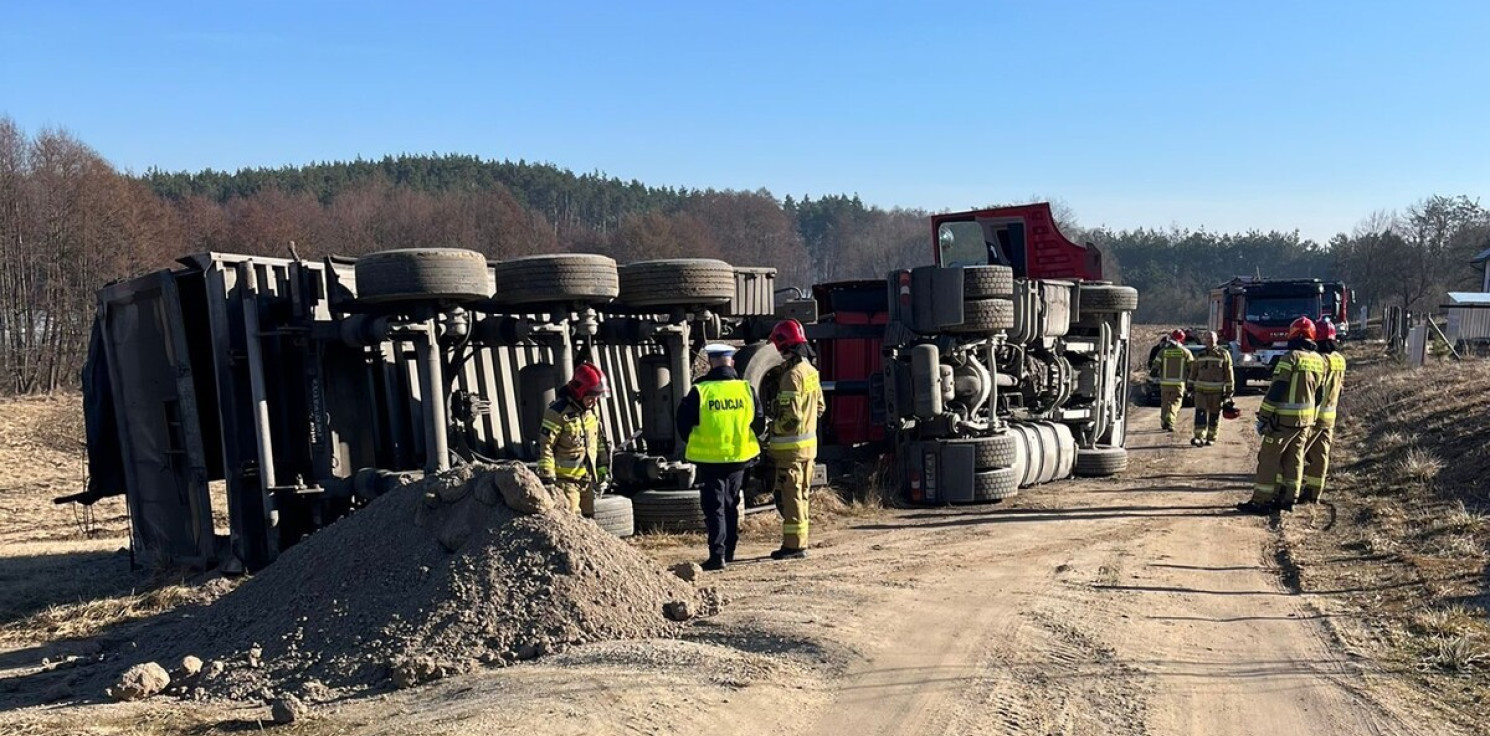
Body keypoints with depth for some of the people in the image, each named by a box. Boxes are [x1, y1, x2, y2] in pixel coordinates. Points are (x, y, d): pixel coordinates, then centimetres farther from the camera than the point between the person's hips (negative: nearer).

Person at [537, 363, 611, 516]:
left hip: (587, 479, 8)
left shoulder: (593, 409, 8)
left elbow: (599, 440, 20)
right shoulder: (558, 412, -16)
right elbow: (544, 445, -16)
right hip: (565, 479, -7)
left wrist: (602, 466, 19)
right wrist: (547, 476, -17)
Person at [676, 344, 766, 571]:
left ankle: (717, 554, -6)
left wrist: (694, 444, 13)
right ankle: (729, 551, 26)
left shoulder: (699, 391, -10)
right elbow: (759, 422, 4)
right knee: (731, 505, 18)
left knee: (714, 507, 2)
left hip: (709, 459, -3)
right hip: (739, 458, 3)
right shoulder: (746, 389, -2)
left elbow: (684, 423, -5)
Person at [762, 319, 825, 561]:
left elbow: (791, 417, -23)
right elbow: (820, 407, 17)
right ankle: (800, 541, 24)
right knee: (801, 494, 16)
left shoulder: (791, 375, -20)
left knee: (789, 495, -2)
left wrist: (771, 425, -9)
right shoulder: (810, 370, 9)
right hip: (809, 441, 9)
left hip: (790, 445, -9)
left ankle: (793, 545, 1)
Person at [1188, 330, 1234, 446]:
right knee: (1200, 413, -9)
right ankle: (1200, 438, -13)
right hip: (1201, 389, 2)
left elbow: (1228, 373, -1)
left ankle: (1211, 438, 15)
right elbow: (1193, 371, 16)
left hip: (1217, 390, -2)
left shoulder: (1223, 354, 0)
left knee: (1214, 415, 5)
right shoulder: (1200, 355, 9)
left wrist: (1229, 390, -4)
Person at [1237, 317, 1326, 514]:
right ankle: (1288, 498, 18)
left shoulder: (1291, 357, -14)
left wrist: (1263, 417, -12)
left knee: (1269, 458, -3)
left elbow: (1275, 390, -17)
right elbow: (1319, 394, 16)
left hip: (1284, 418, -7)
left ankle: (1260, 501, -3)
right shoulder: (1319, 361, 9)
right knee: (1294, 458, 14)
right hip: (1306, 419, 7)